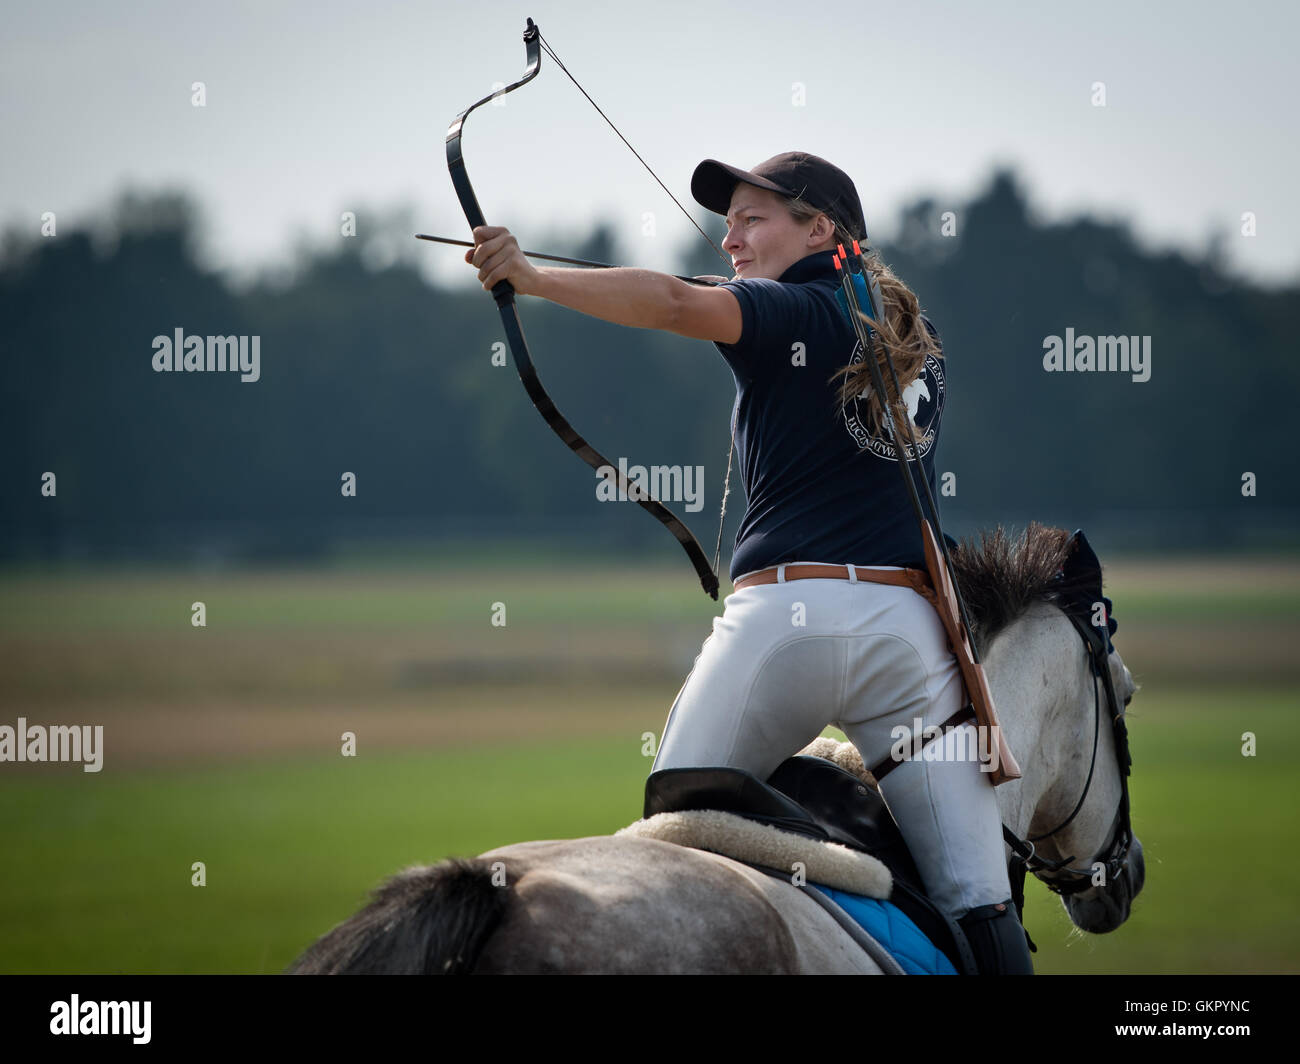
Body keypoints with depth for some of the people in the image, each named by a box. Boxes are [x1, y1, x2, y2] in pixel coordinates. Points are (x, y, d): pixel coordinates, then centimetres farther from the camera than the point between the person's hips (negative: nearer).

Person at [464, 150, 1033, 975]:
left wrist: (529, 275, -12)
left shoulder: (791, 315, 3)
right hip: (910, 620, 4)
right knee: (978, 903, -4)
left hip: (782, 615, -4)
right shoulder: (919, 341, 21)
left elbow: (673, 303, -15)